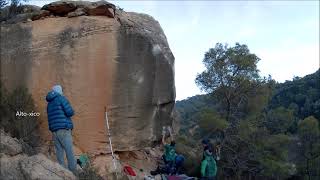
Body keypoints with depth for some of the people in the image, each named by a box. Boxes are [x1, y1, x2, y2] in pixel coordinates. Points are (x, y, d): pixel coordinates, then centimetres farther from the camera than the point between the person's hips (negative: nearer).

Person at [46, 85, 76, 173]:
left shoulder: (49, 104, 19)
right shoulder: (61, 98, -2)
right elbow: (70, 112, -11)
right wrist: (71, 111, 10)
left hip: (54, 131, 7)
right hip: (64, 129, -7)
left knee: (59, 152, 6)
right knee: (69, 152, -5)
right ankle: (73, 172, -5)